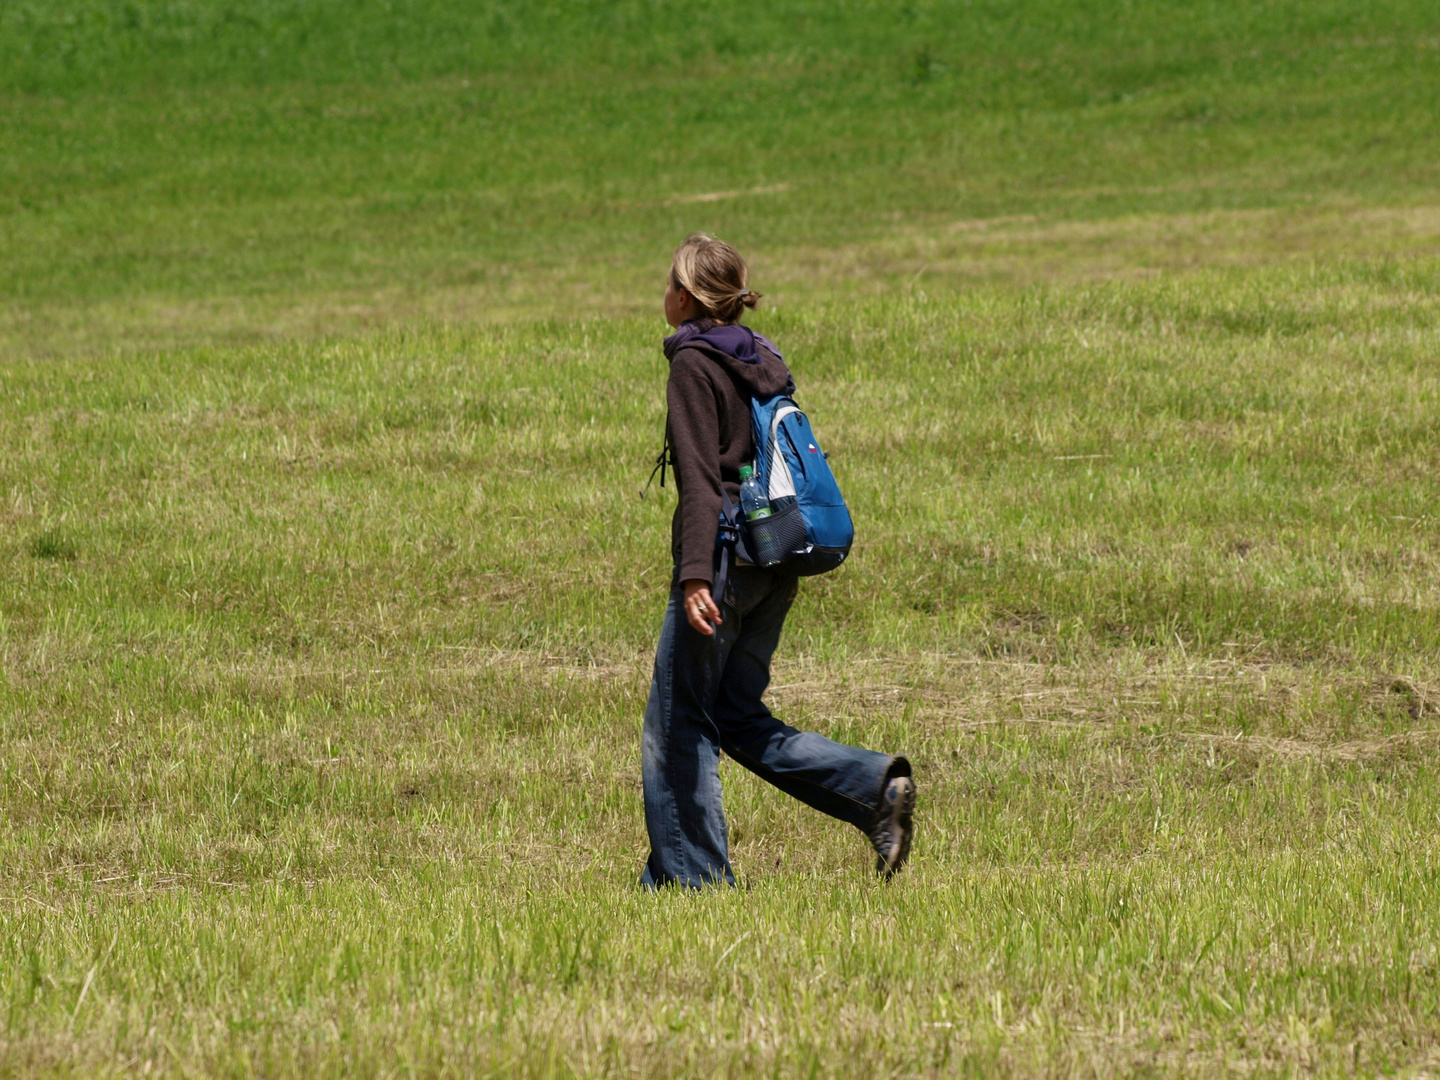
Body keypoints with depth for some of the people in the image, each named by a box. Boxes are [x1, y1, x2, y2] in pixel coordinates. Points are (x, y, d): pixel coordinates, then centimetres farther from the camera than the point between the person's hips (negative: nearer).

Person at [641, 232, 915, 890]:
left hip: (726, 559, -8)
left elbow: (701, 478, -19)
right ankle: (874, 786, -1)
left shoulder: (694, 363, -10)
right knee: (737, 718, 14)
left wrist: (696, 575, -26)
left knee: (678, 725, 1)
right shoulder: (762, 359, 14)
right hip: (775, 569, 8)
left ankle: (690, 878, 3)